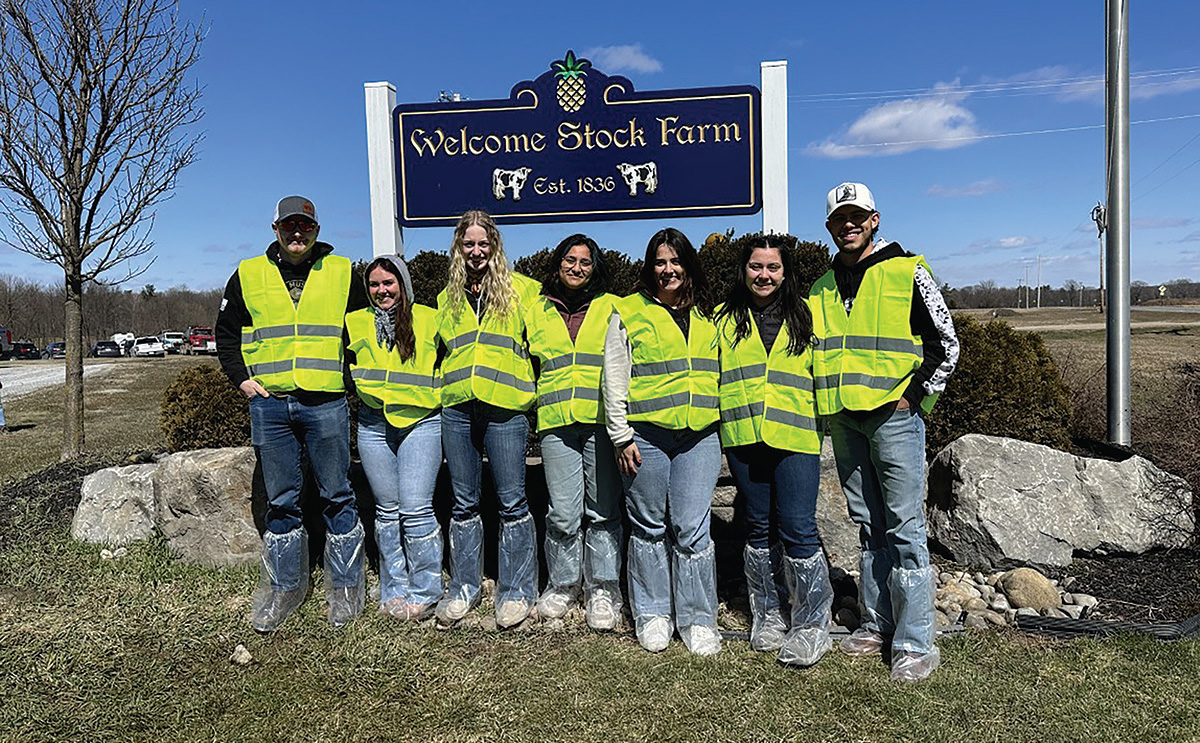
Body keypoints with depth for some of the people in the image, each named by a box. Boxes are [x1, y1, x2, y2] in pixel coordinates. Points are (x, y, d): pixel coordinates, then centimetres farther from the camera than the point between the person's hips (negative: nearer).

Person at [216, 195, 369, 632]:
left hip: (327, 404, -1)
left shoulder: (342, 273, 6)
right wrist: (241, 378, 6)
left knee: (336, 497, 5)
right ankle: (283, 587, 23)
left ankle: (344, 587, 17)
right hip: (269, 404, 2)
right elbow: (226, 333, 19)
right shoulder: (248, 276, 9)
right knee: (281, 501, 10)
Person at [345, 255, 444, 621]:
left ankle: (424, 591, 7)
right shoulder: (355, 323, 12)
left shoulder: (428, 319, 4)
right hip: (373, 425, 3)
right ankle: (394, 590, 20)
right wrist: (363, 391, 10)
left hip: (421, 422, -3)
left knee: (416, 508, -8)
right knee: (387, 509, 8)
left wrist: (436, 398, 3)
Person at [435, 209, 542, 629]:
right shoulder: (448, 297, 17)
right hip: (456, 408, 4)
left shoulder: (521, 290, 5)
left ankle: (517, 591, 15)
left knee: (511, 501, 1)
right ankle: (463, 587, 24)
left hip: (504, 407, -3)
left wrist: (534, 390, 2)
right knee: (464, 502, 11)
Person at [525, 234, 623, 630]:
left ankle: (603, 588, 15)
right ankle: (563, 583, 20)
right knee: (563, 513, 1)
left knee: (603, 510, 2)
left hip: (602, 421, -1)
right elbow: (527, 363, 24)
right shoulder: (537, 312, 16)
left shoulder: (611, 308, 10)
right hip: (556, 421, 1)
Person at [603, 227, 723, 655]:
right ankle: (652, 614, 22)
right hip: (646, 435, -1)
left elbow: (721, 372, 21)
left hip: (699, 436, 2)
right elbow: (614, 379, 2)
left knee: (692, 529, -1)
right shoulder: (629, 313, 5)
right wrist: (621, 436, -4)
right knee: (650, 526, 7)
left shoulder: (708, 315, 15)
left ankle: (698, 619, 13)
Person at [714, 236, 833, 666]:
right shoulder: (724, 319, 13)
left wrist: (825, 419, 4)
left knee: (797, 530, -6)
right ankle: (766, 617, 25)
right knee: (759, 529, 11)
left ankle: (812, 626, 9)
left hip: (795, 437, -2)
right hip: (743, 437, 2)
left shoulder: (805, 315, 10)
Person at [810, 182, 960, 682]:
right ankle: (877, 625, 23)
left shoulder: (906, 272, -1)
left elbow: (947, 344, -1)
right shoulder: (822, 287, 14)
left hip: (893, 416, -5)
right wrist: (829, 400, 10)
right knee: (869, 525, 12)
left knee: (903, 527, -5)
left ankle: (915, 643, 3)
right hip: (842, 420, 5)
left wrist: (915, 396, -7)